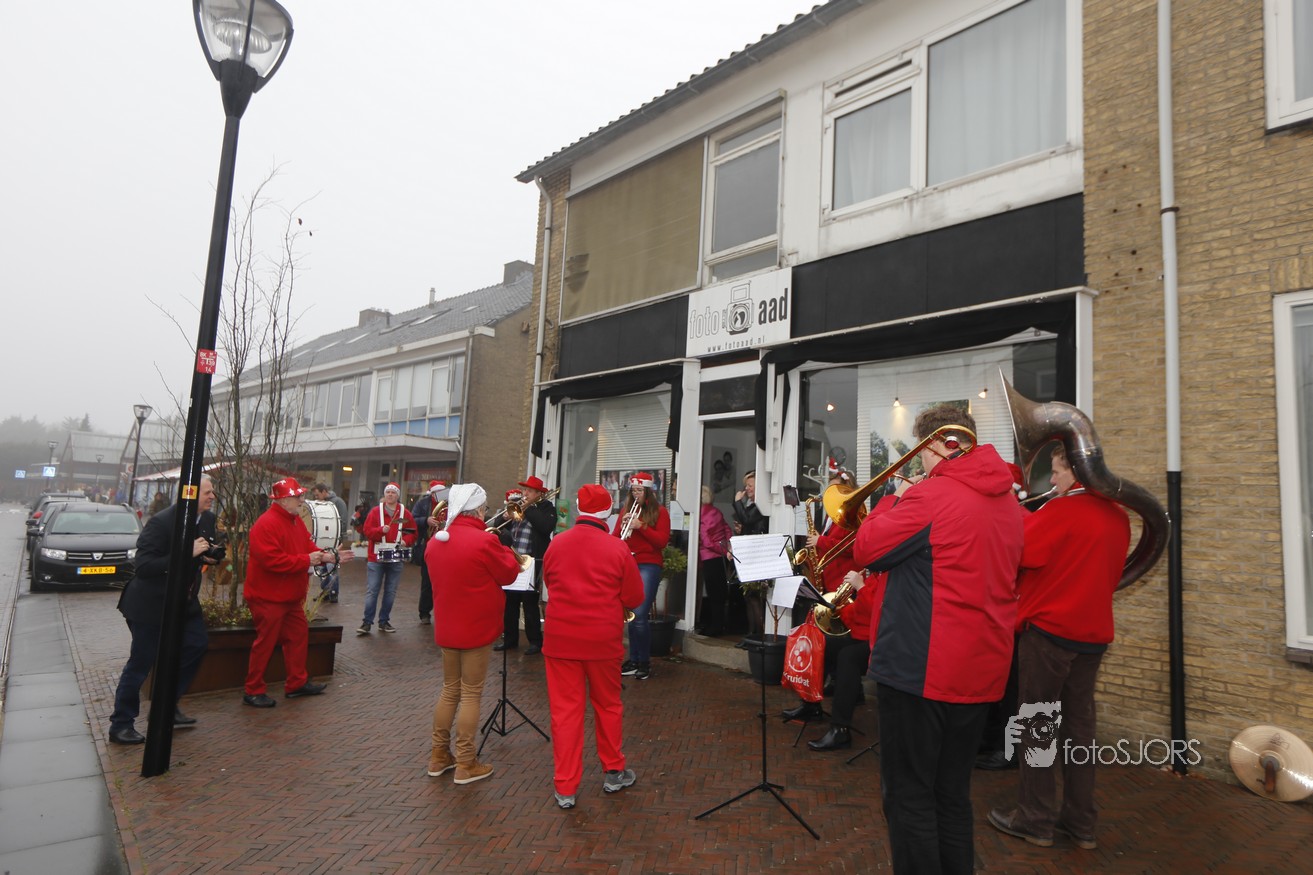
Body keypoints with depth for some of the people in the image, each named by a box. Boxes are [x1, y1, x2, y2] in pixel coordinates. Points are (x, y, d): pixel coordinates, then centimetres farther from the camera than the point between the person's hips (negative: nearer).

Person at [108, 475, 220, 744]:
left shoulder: (207, 519, -1)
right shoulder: (161, 522, -24)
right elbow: (143, 566, -27)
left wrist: (211, 556, -9)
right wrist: (187, 553, -33)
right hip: (151, 603, -7)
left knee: (197, 643, 6)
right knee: (140, 663, 1)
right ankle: (120, 725, 16)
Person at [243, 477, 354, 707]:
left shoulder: (295, 521, 9)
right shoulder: (267, 524, -22)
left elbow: (309, 547, 11)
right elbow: (272, 560, -29)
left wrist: (329, 557, -7)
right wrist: (306, 560, -24)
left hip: (291, 597, 10)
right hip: (268, 597, -10)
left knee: (298, 635, 15)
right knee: (265, 643, -1)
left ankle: (297, 683, 27)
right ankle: (253, 690, 14)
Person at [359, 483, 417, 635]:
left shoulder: (405, 514, 7)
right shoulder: (375, 512, 3)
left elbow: (412, 532, 7)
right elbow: (367, 531, -4)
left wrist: (406, 540, -13)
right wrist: (381, 530, -21)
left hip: (396, 559, 2)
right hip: (377, 557, -2)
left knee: (390, 592, 7)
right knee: (372, 591, -1)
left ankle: (384, 621, 18)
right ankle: (367, 622, 6)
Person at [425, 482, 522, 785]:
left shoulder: (435, 541, 3)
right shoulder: (484, 541, -20)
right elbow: (509, 574, -10)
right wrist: (504, 552, 7)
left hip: (445, 627, 7)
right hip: (476, 628, -7)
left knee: (449, 689, 19)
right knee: (470, 694, 4)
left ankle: (439, 756, 27)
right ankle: (466, 764, 13)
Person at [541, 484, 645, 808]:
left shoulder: (556, 544, -4)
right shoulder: (617, 549, -12)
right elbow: (634, 598, -5)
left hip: (560, 638, 1)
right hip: (603, 639, -1)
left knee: (565, 710, 8)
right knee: (608, 706, 17)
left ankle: (565, 788, 13)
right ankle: (613, 772, 32)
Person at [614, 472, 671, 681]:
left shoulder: (659, 512, 1)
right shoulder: (626, 510, 13)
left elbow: (662, 541, -7)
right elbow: (615, 537, 10)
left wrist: (641, 526, -15)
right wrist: (623, 526, -10)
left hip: (648, 566, -4)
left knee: (640, 615, -11)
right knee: (631, 615, 6)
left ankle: (645, 662, 1)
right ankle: (634, 660, 15)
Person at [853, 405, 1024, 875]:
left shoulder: (932, 496, -18)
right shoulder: (1005, 499, 10)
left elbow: (865, 550, -12)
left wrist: (895, 502, 3)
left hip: (921, 668, -8)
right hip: (979, 671, 9)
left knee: (909, 797, 5)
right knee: (952, 796, 21)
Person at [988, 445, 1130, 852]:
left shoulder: (1061, 510, -17)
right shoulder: (1118, 516, 8)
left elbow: (1016, 553, -15)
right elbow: (1109, 574, 18)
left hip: (1048, 629, -7)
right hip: (1093, 632, 7)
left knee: (1038, 724, 3)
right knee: (1079, 724, 14)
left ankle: (1035, 819, 13)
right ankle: (1081, 821, 22)